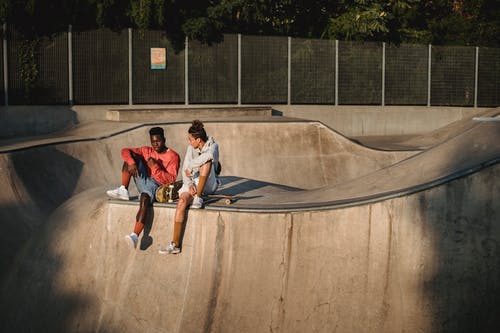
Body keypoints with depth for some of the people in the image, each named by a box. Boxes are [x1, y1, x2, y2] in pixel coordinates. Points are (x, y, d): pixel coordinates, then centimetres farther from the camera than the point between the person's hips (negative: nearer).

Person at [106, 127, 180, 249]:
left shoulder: (173, 156, -3)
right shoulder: (147, 151, 14)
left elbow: (171, 179, -13)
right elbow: (125, 151, 6)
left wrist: (155, 167, -21)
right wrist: (131, 162, -15)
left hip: (157, 186, -6)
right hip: (143, 182, 6)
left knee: (144, 198, -40)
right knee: (131, 156, -7)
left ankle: (135, 236, -51)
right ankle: (123, 190, -14)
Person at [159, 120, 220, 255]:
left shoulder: (213, 146, -8)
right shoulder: (191, 148, 7)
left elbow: (209, 155, -34)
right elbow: (185, 170, 3)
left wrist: (191, 167, -25)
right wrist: (189, 184, -17)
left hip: (208, 184, -3)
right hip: (193, 182, 3)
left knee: (206, 162, -31)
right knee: (182, 201, -30)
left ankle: (198, 198, -28)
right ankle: (175, 244, -32)